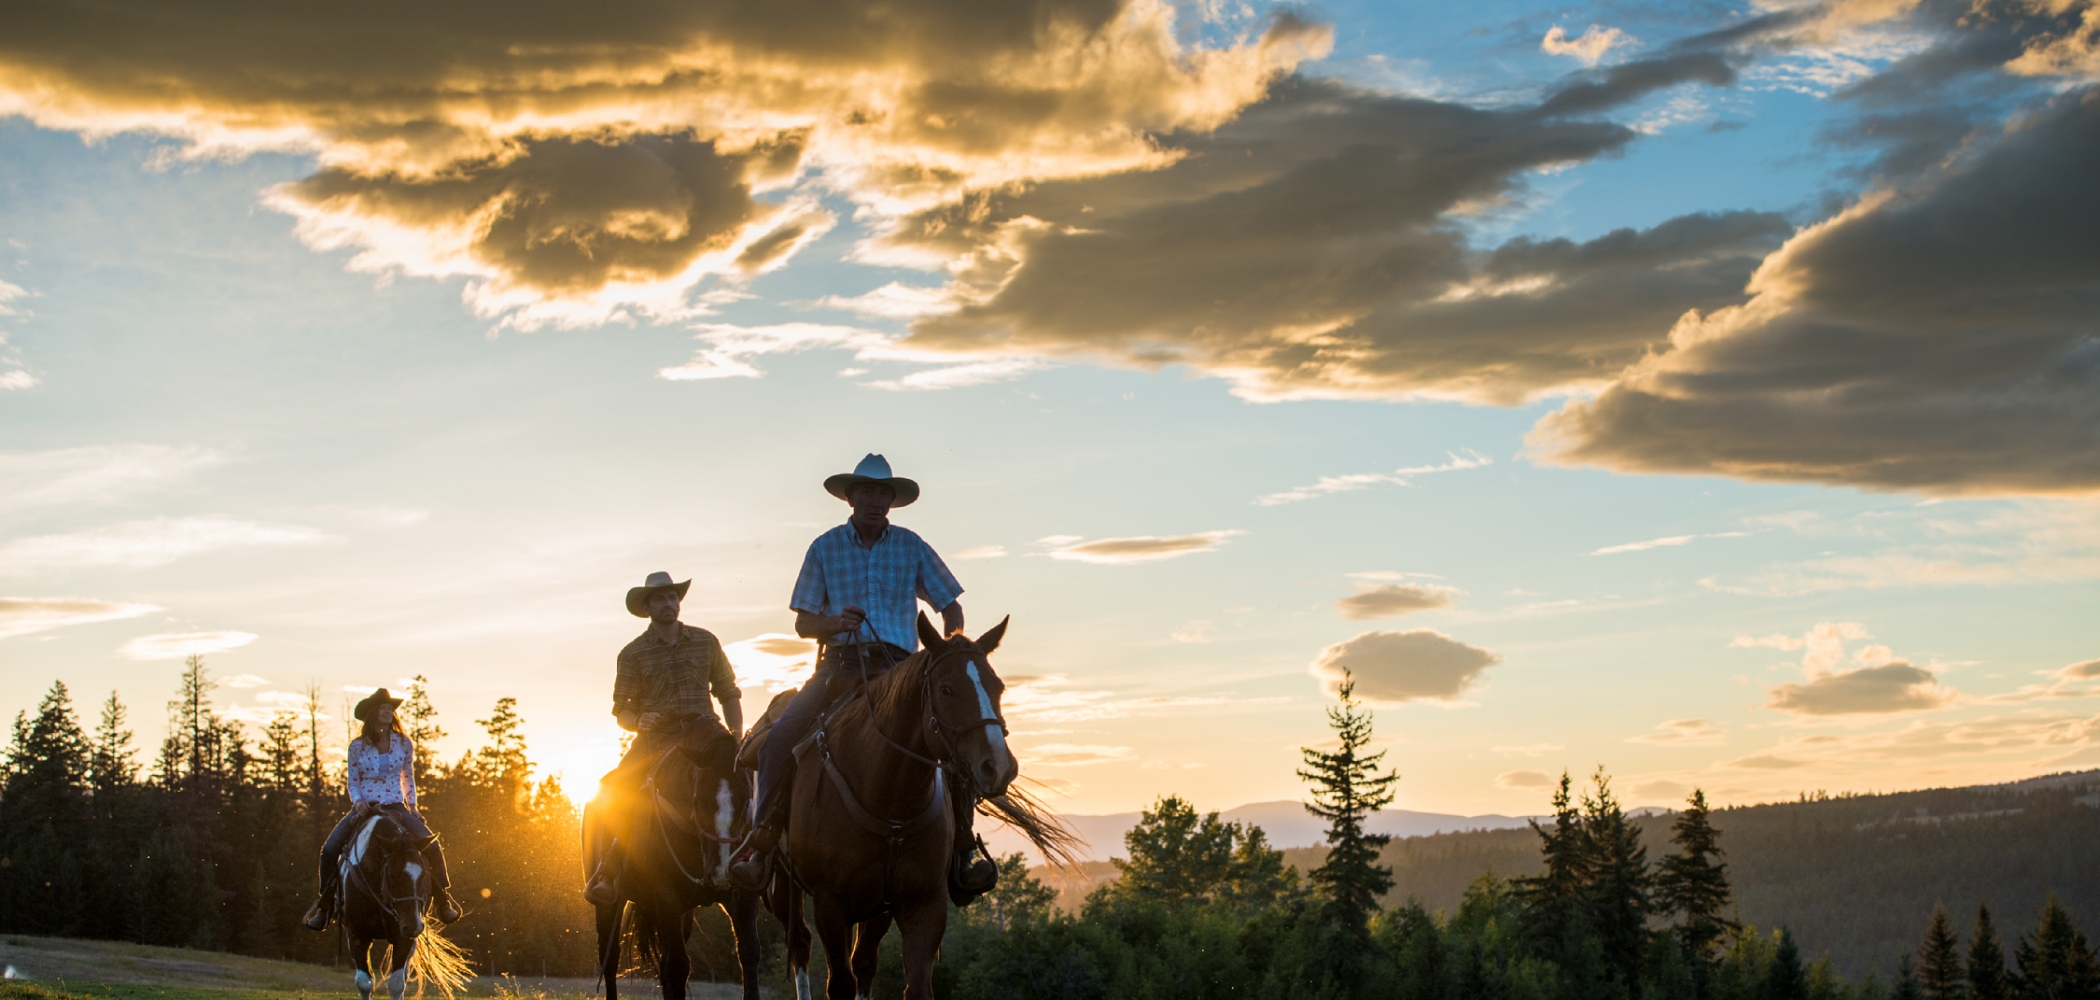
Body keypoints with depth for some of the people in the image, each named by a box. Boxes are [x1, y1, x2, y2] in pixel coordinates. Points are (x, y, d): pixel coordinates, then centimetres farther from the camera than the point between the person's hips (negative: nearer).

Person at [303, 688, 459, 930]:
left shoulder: (403, 744, 3)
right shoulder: (358, 746, -1)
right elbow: (353, 781, 4)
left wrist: (412, 805, 1)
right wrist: (358, 801, -15)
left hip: (396, 808, 0)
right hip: (365, 808, 0)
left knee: (431, 845, -18)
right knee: (330, 849, -19)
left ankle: (442, 898, 4)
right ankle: (326, 904, 0)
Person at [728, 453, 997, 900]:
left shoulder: (911, 546, 10)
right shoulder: (826, 547, 9)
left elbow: (950, 607, 14)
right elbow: (802, 622, 9)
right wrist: (834, 623, -13)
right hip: (840, 664, 0)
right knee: (780, 738, -24)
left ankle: (962, 854, -13)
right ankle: (760, 845, -12)